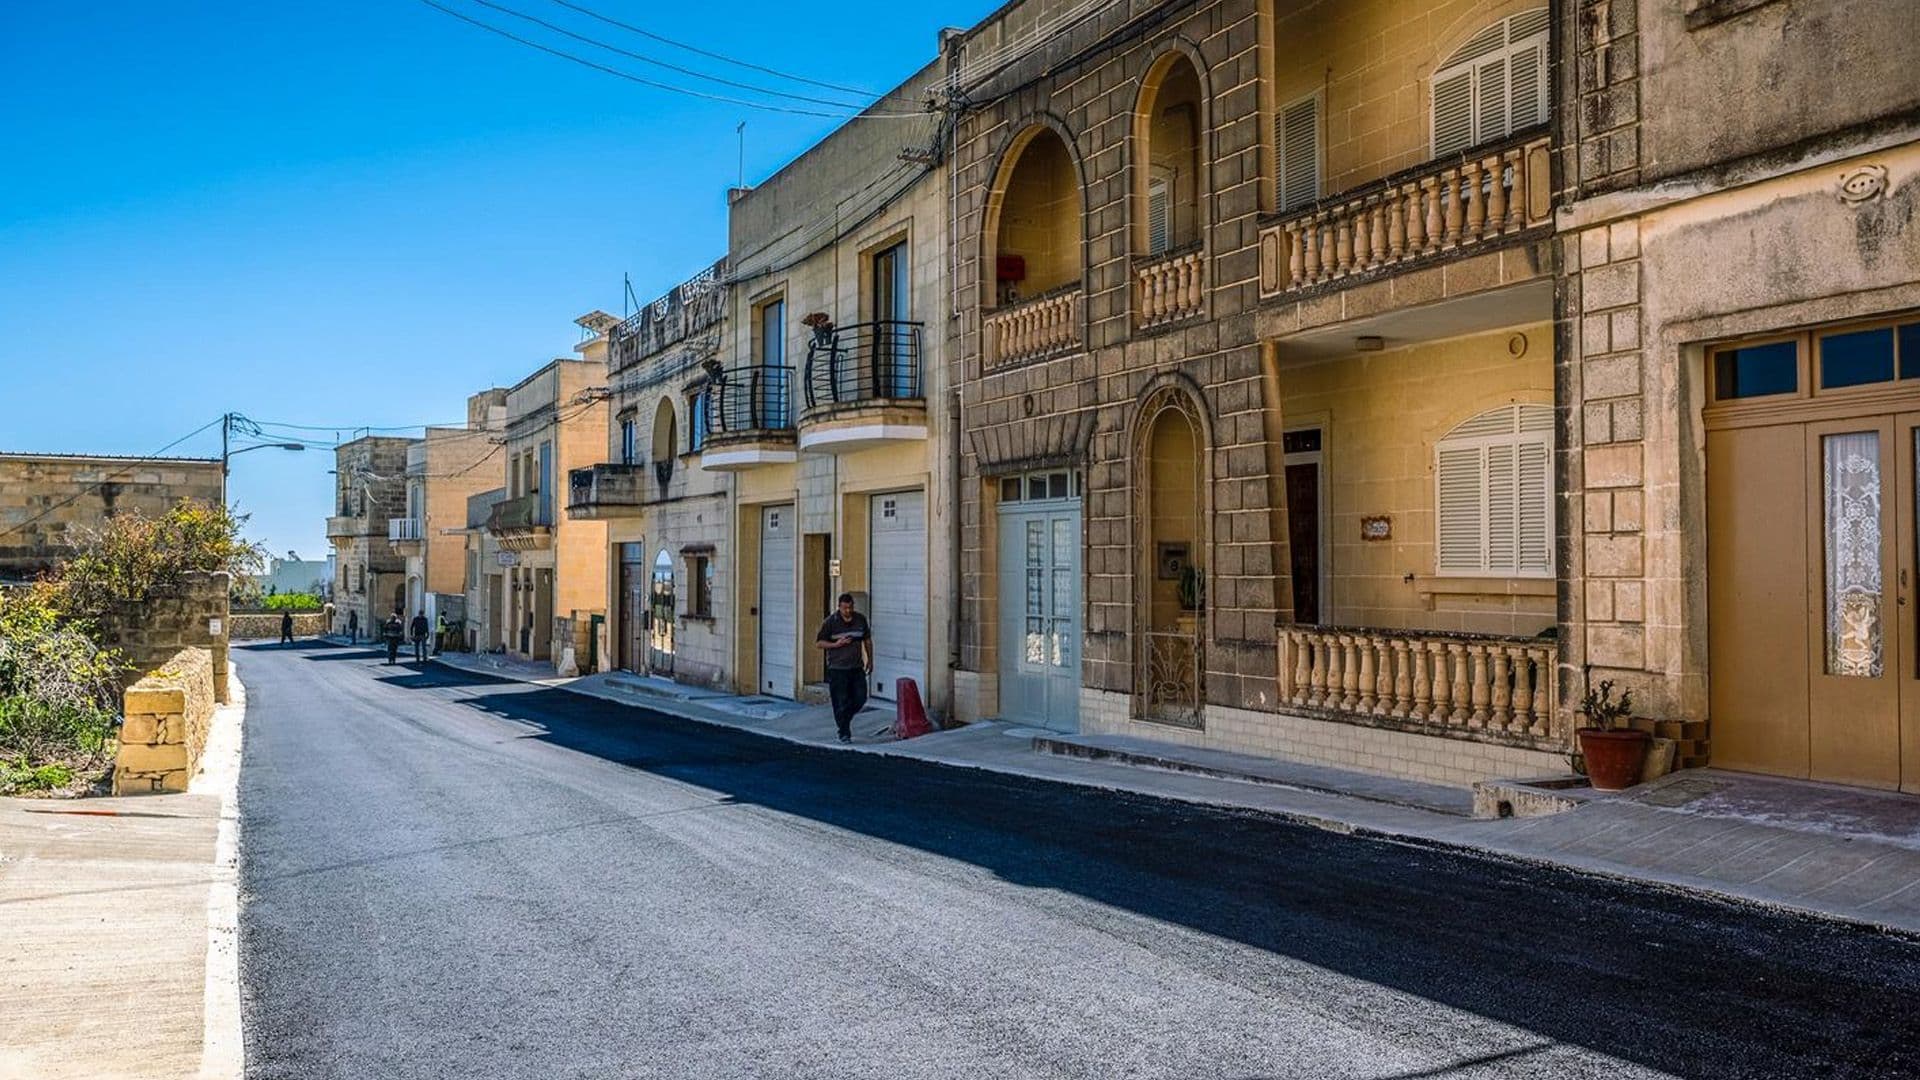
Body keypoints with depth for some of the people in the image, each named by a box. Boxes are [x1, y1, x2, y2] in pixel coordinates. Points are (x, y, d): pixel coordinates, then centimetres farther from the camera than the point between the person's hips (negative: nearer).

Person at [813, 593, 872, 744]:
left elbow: (867, 640, 16)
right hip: (837, 669, -4)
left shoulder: (861, 619, 5)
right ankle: (844, 733, 7)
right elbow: (818, 643, -4)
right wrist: (836, 644, -16)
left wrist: (870, 660, 13)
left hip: (857, 668, 4)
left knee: (860, 698, 3)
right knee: (841, 702, -3)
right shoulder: (831, 622, -7)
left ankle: (844, 719, 29)